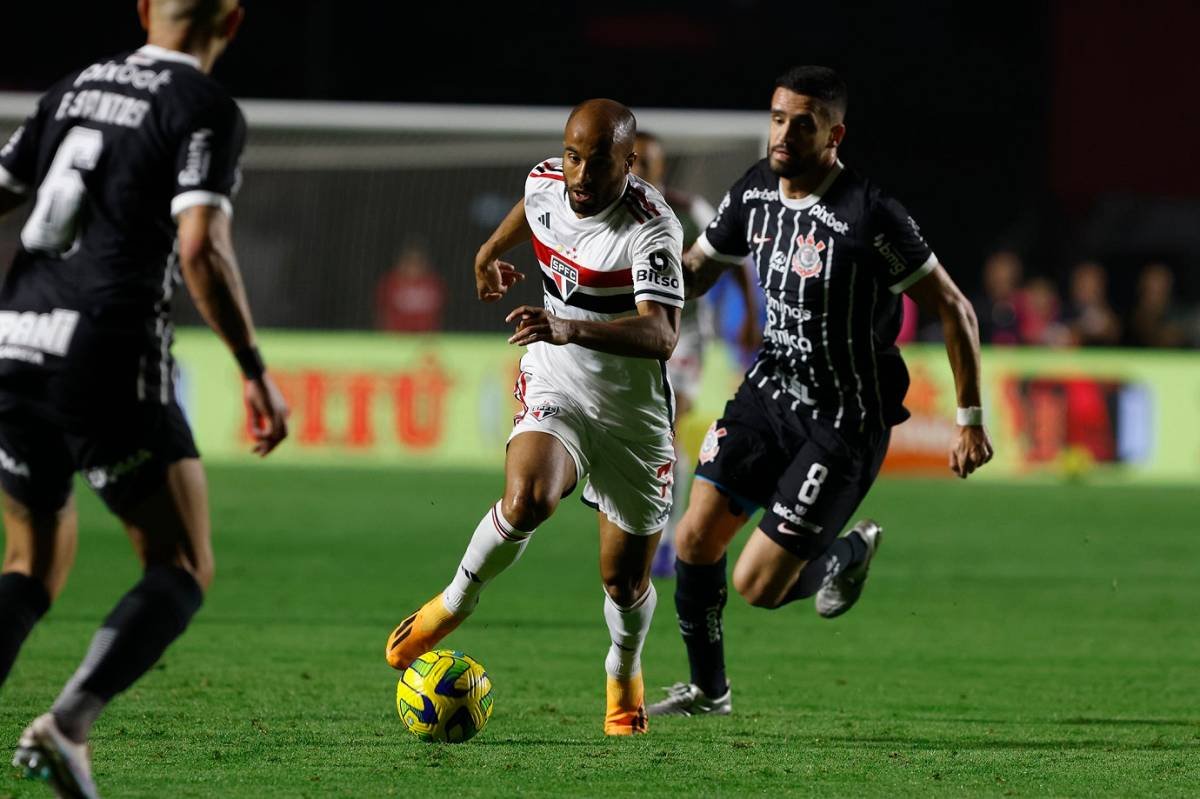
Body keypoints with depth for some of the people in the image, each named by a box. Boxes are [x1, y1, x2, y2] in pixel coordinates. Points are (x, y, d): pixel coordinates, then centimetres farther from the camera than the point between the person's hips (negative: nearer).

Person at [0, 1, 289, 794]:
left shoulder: (75, 89, 18)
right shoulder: (207, 109, -2)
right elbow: (200, 250, -14)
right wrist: (256, 371, -8)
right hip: (110, 358, -6)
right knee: (183, 571, 3)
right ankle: (69, 723, -19)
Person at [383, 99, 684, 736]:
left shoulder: (652, 226, -25)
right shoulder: (545, 182, -8)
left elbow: (661, 336, -39)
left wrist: (571, 329, -54)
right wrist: (491, 250, 37)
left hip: (633, 413, -2)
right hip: (554, 391, 2)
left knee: (625, 581, 7)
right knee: (527, 500, -31)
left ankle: (624, 673, 40)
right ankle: (455, 602, -5)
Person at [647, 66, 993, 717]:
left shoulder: (869, 217, -22)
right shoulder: (754, 192, -2)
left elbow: (952, 308, -14)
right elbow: (693, 273, 15)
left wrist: (970, 421, -12)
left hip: (844, 425, -6)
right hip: (770, 389, 6)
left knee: (758, 586, -8)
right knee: (695, 538, -1)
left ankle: (848, 554, 25)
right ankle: (707, 689, 21)